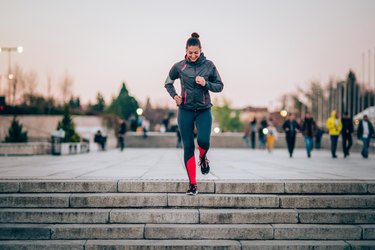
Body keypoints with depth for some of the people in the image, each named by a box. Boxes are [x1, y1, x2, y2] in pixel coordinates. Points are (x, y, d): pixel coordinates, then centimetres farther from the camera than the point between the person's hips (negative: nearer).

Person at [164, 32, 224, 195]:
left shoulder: (209, 65, -2)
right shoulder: (179, 66, -1)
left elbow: (220, 86, 4)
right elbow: (168, 83, 16)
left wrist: (206, 84, -14)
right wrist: (174, 95, -2)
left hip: (204, 110, 0)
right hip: (185, 110, 1)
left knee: (203, 140, -21)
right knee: (188, 147, -1)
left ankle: (203, 158, 17)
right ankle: (192, 184, 7)